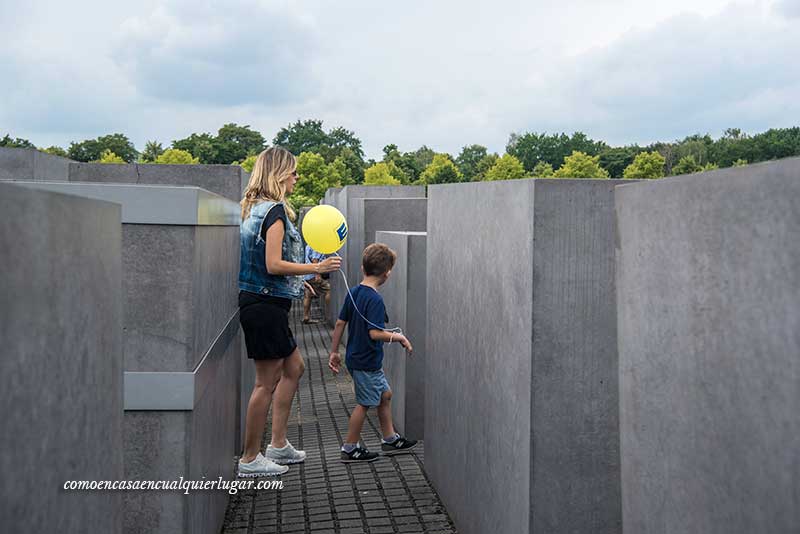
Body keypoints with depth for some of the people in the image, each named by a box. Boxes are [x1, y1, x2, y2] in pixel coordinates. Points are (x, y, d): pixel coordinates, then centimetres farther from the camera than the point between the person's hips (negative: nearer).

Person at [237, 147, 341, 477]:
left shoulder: (254, 208, 14)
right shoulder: (275, 210, -15)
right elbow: (273, 265, -22)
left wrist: (299, 278, 21)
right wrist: (317, 268, -14)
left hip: (258, 302, 10)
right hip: (266, 304, -10)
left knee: (293, 368, 20)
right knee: (267, 382, -1)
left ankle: (278, 444, 26)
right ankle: (250, 459, 9)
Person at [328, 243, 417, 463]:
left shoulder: (353, 292, 4)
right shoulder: (375, 300, -22)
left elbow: (340, 323, 7)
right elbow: (375, 333, -29)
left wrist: (334, 352, 13)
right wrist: (398, 337, -14)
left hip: (356, 358, 9)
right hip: (366, 362, -9)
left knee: (385, 394, 19)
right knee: (364, 403, 5)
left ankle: (390, 439, 30)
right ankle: (350, 448, 15)